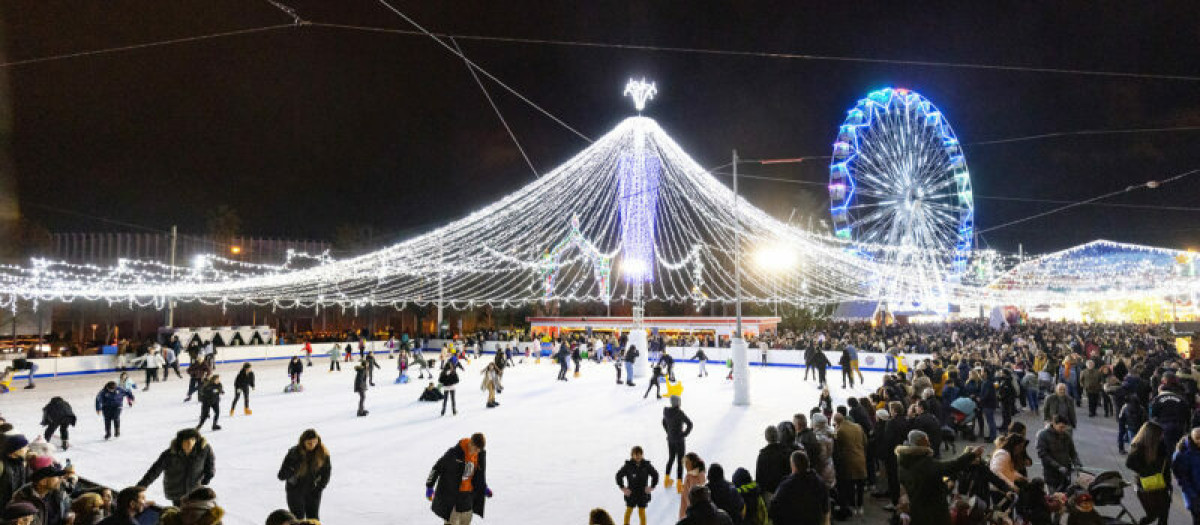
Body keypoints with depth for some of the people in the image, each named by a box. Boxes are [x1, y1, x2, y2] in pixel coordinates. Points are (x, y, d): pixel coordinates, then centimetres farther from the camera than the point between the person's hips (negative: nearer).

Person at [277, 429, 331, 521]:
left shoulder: (322, 452, -11)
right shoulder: (294, 453, -19)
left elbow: (327, 472, 3)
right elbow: (281, 476, -18)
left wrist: (319, 488, -3)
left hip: (313, 492, 3)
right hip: (295, 491, -2)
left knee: (314, 520, 7)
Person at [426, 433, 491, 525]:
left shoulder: (481, 453, -4)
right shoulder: (455, 452, -21)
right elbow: (437, 467, -9)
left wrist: (484, 487, 12)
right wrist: (429, 486, -4)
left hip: (467, 495, 5)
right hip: (450, 494, -5)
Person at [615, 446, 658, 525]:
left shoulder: (646, 465, -11)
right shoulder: (628, 466, -15)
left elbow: (655, 475, 3)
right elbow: (619, 475, -5)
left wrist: (652, 487, 0)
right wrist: (622, 488, -5)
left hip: (643, 493, 0)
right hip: (631, 493, 0)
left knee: (642, 511, 10)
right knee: (629, 510, 16)